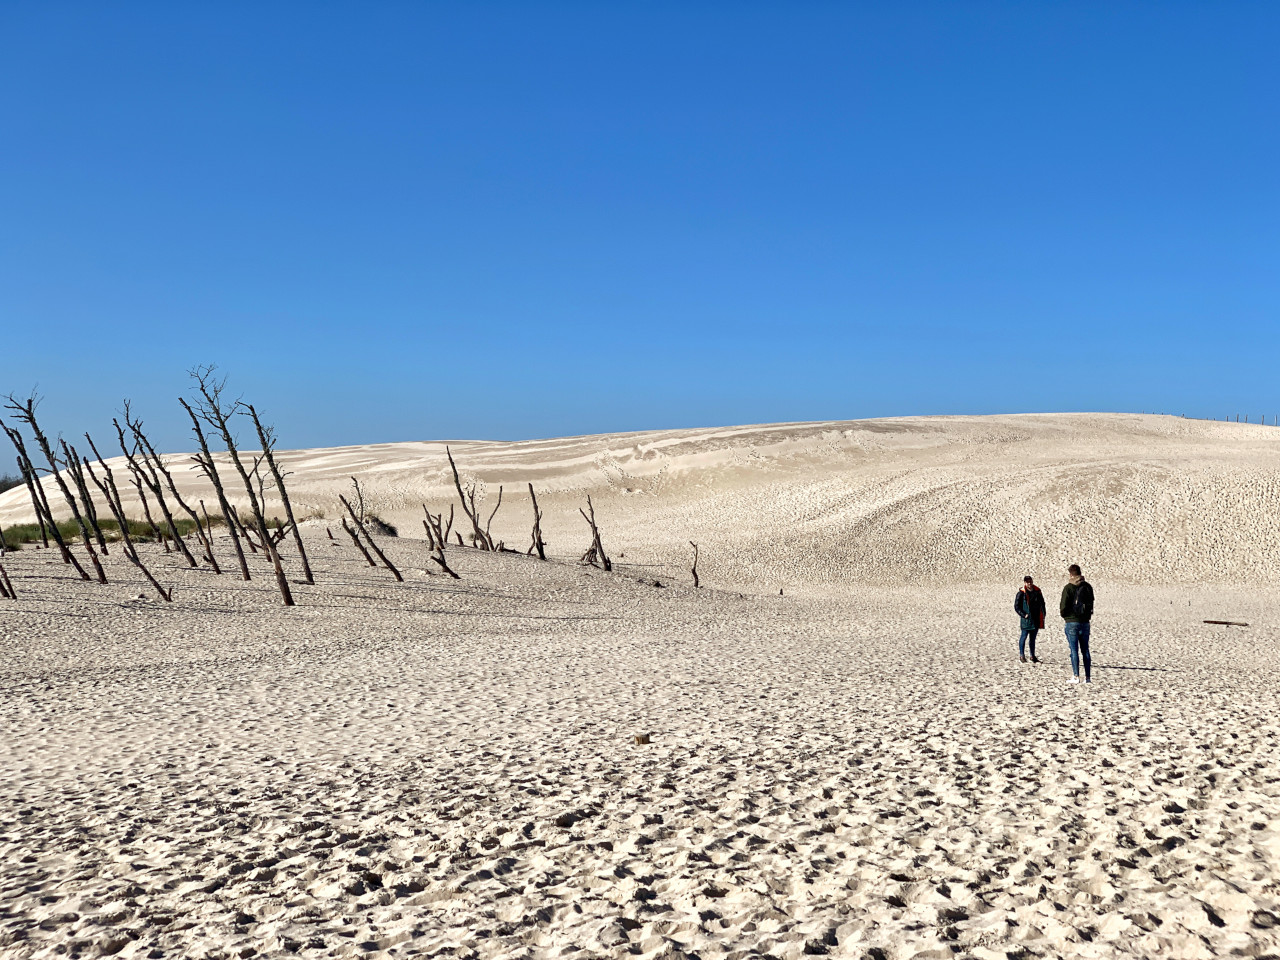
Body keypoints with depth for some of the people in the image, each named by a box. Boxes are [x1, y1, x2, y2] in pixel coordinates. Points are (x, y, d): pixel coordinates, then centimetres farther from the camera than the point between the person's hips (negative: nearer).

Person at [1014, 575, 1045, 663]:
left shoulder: (1037, 592, 8)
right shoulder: (1021, 593, -6)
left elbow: (1042, 604, 18)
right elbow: (1017, 607, -4)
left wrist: (1043, 615, 9)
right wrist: (1023, 615, -14)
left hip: (1036, 619, 4)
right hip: (1026, 619, -4)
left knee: (1033, 638, 11)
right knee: (1024, 636, -3)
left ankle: (1033, 656, 18)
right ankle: (1021, 655, 6)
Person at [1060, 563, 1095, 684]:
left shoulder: (1068, 588, -11)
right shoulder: (1088, 587, 6)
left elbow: (1064, 607, -11)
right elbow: (1091, 604, 10)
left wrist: (1062, 613, 9)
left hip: (1072, 622, -5)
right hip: (1085, 622, 5)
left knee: (1074, 650, -3)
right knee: (1085, 650, 9)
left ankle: (1076, 676, -5)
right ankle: (1087, 677, 9)